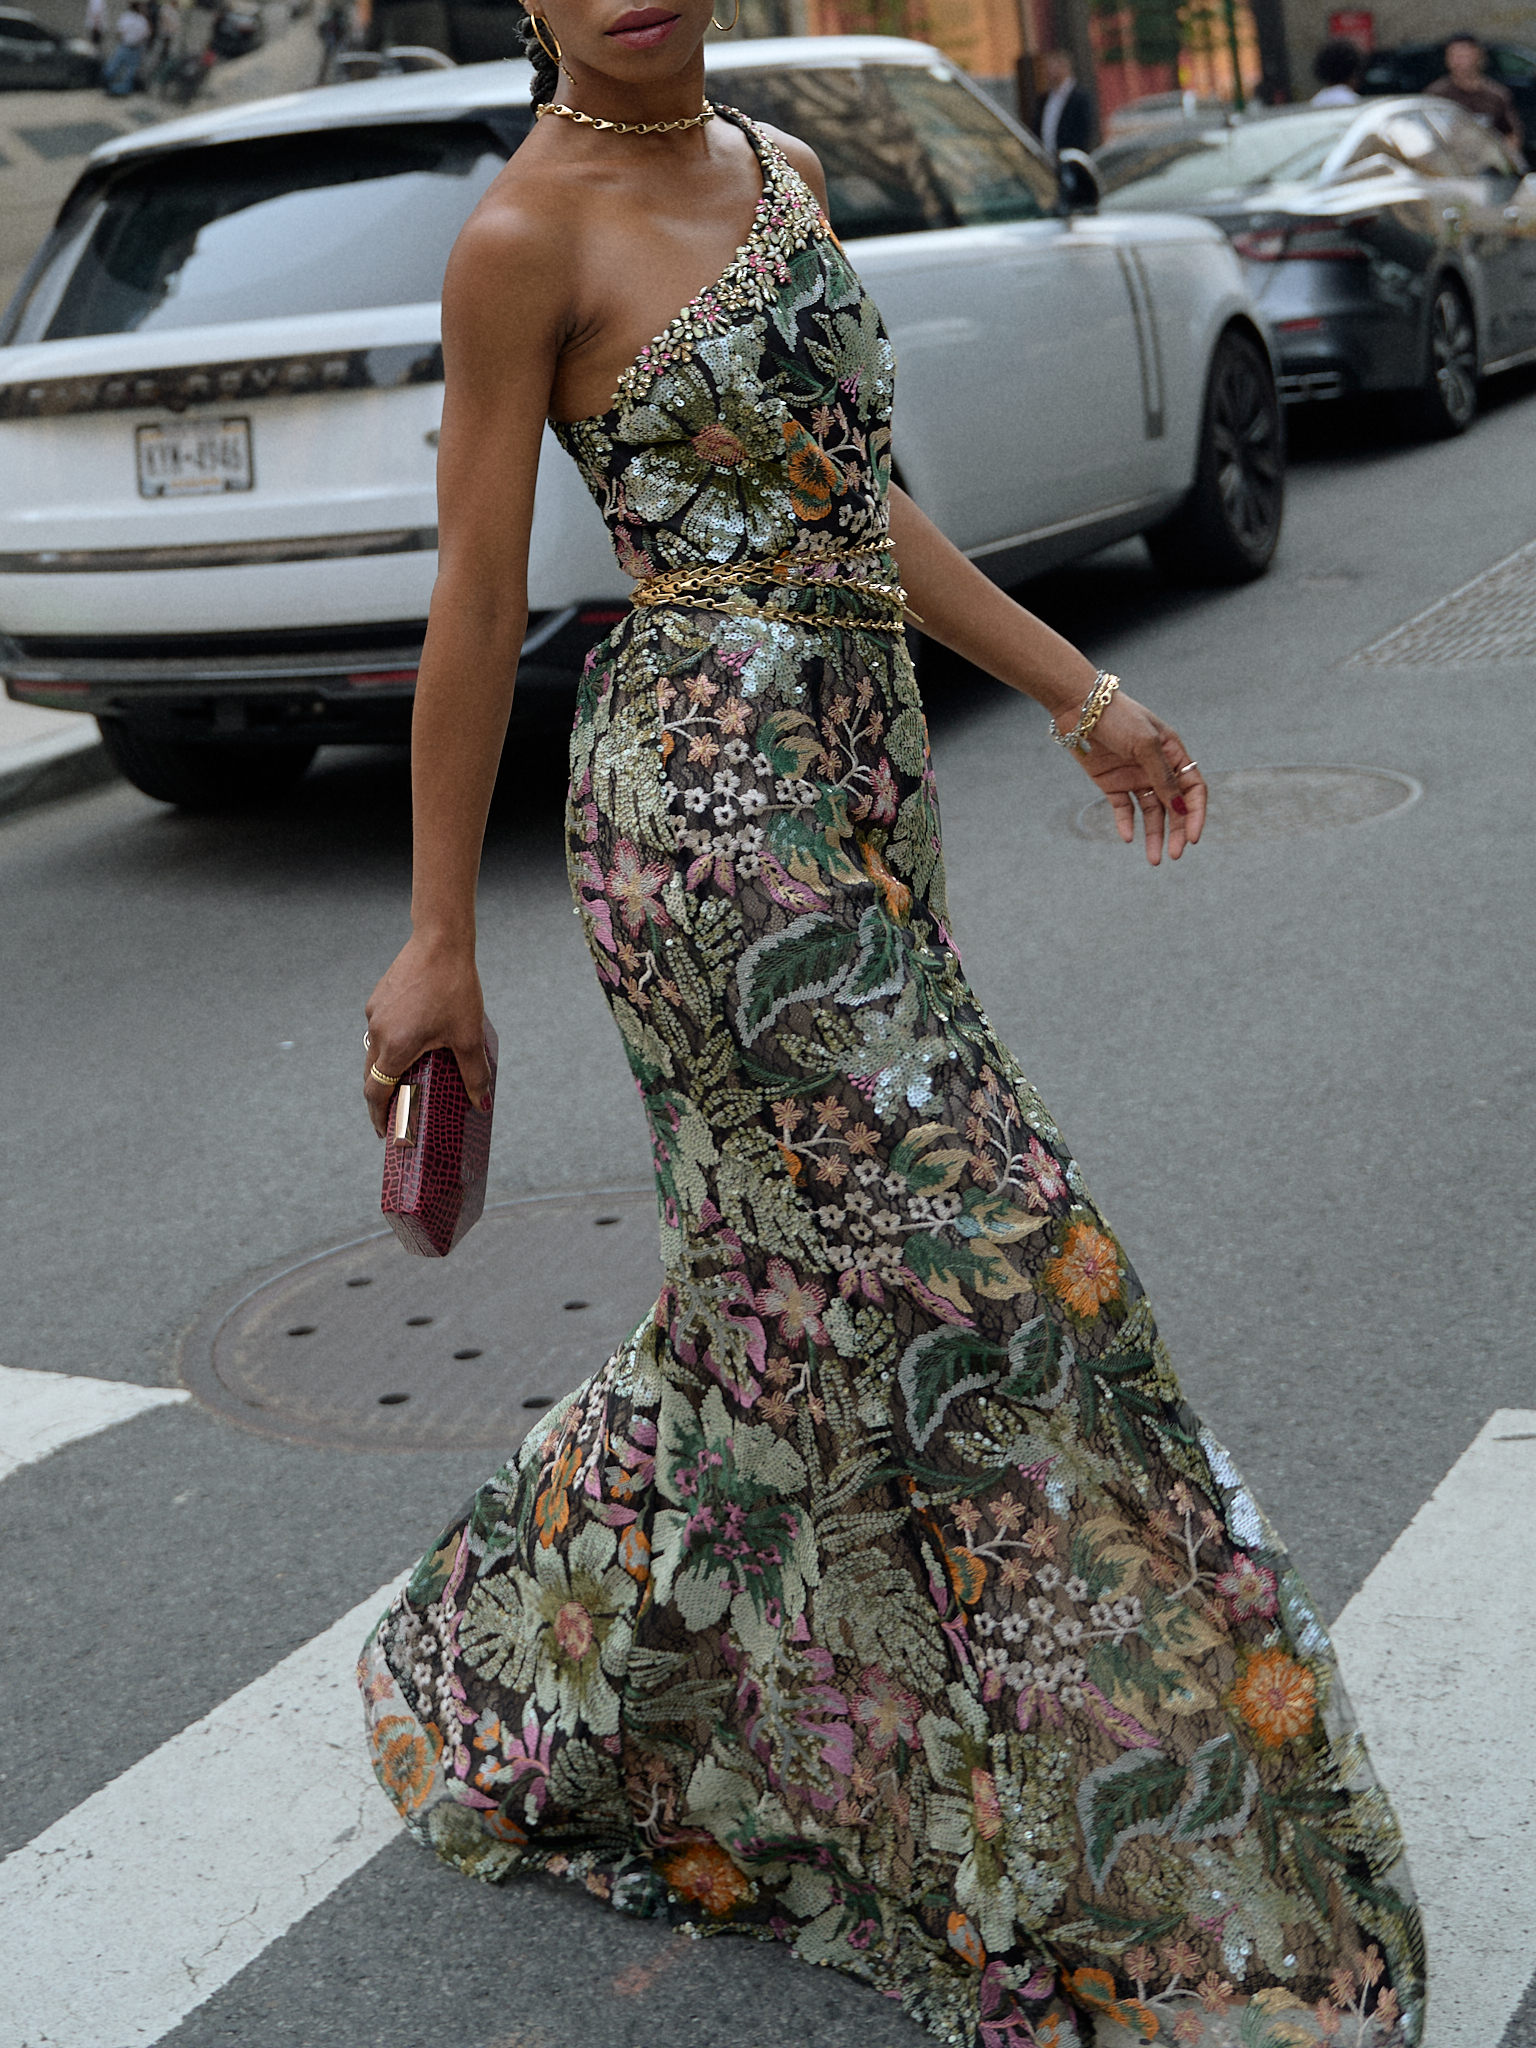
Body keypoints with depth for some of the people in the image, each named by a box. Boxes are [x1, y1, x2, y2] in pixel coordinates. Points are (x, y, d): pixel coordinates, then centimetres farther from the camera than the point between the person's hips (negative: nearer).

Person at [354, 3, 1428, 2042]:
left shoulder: (781, 168, 16)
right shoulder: (526, 234, -7)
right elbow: (477, 599, -7)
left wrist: (1080, 692, 19)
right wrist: (439, 939, -5)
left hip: (857, 784, 9)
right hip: (709, 795, -9)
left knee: (796, 1295, 15)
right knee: (978, 1259, -6)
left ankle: (505, 1697, 35)